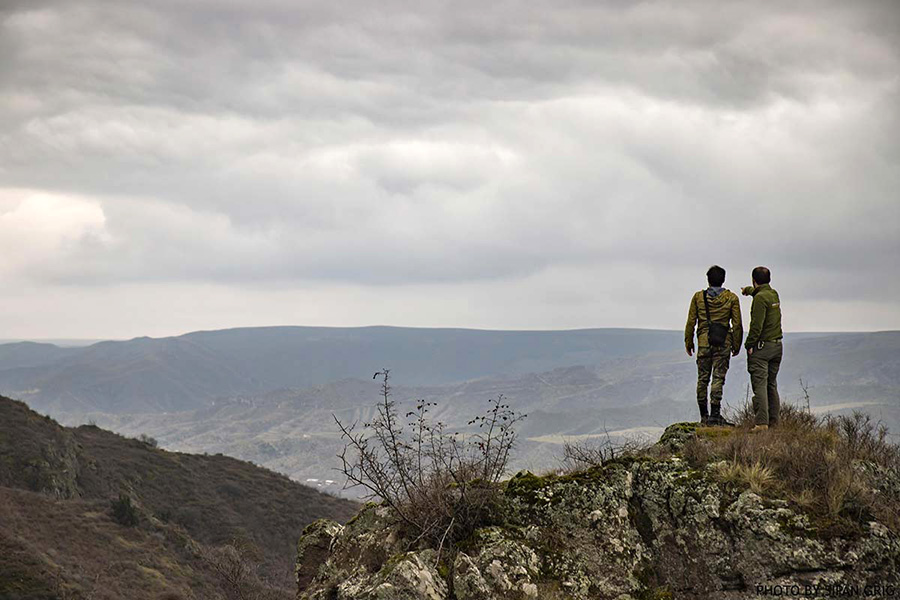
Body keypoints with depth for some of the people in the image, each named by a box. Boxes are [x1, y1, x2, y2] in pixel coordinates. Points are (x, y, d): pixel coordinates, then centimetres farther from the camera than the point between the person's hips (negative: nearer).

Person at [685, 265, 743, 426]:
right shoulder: (731, 298, 0)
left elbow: (691, 322, 2)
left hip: (704, 342, 1)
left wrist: (688, 342, 11)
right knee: (718, 378, -1)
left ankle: (704, 415, 12)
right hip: (723, 343, -1)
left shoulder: (698, 297, 2)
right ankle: (715, 414, -7)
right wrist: (736, 345, 8)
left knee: (702, 378, 9)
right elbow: (737, 325, 0)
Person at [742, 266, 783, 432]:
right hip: (777, 346, 8)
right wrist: (747, 290, 57)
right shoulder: (774, 294, 12)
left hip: (762, 346, -8)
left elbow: (756, 325, -20)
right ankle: (774, 420, 17)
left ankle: (762, 422, -15)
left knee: (760, 385, -9)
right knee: (772, 384, 15)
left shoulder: (760, 298, -14)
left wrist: (749, 345, -13)